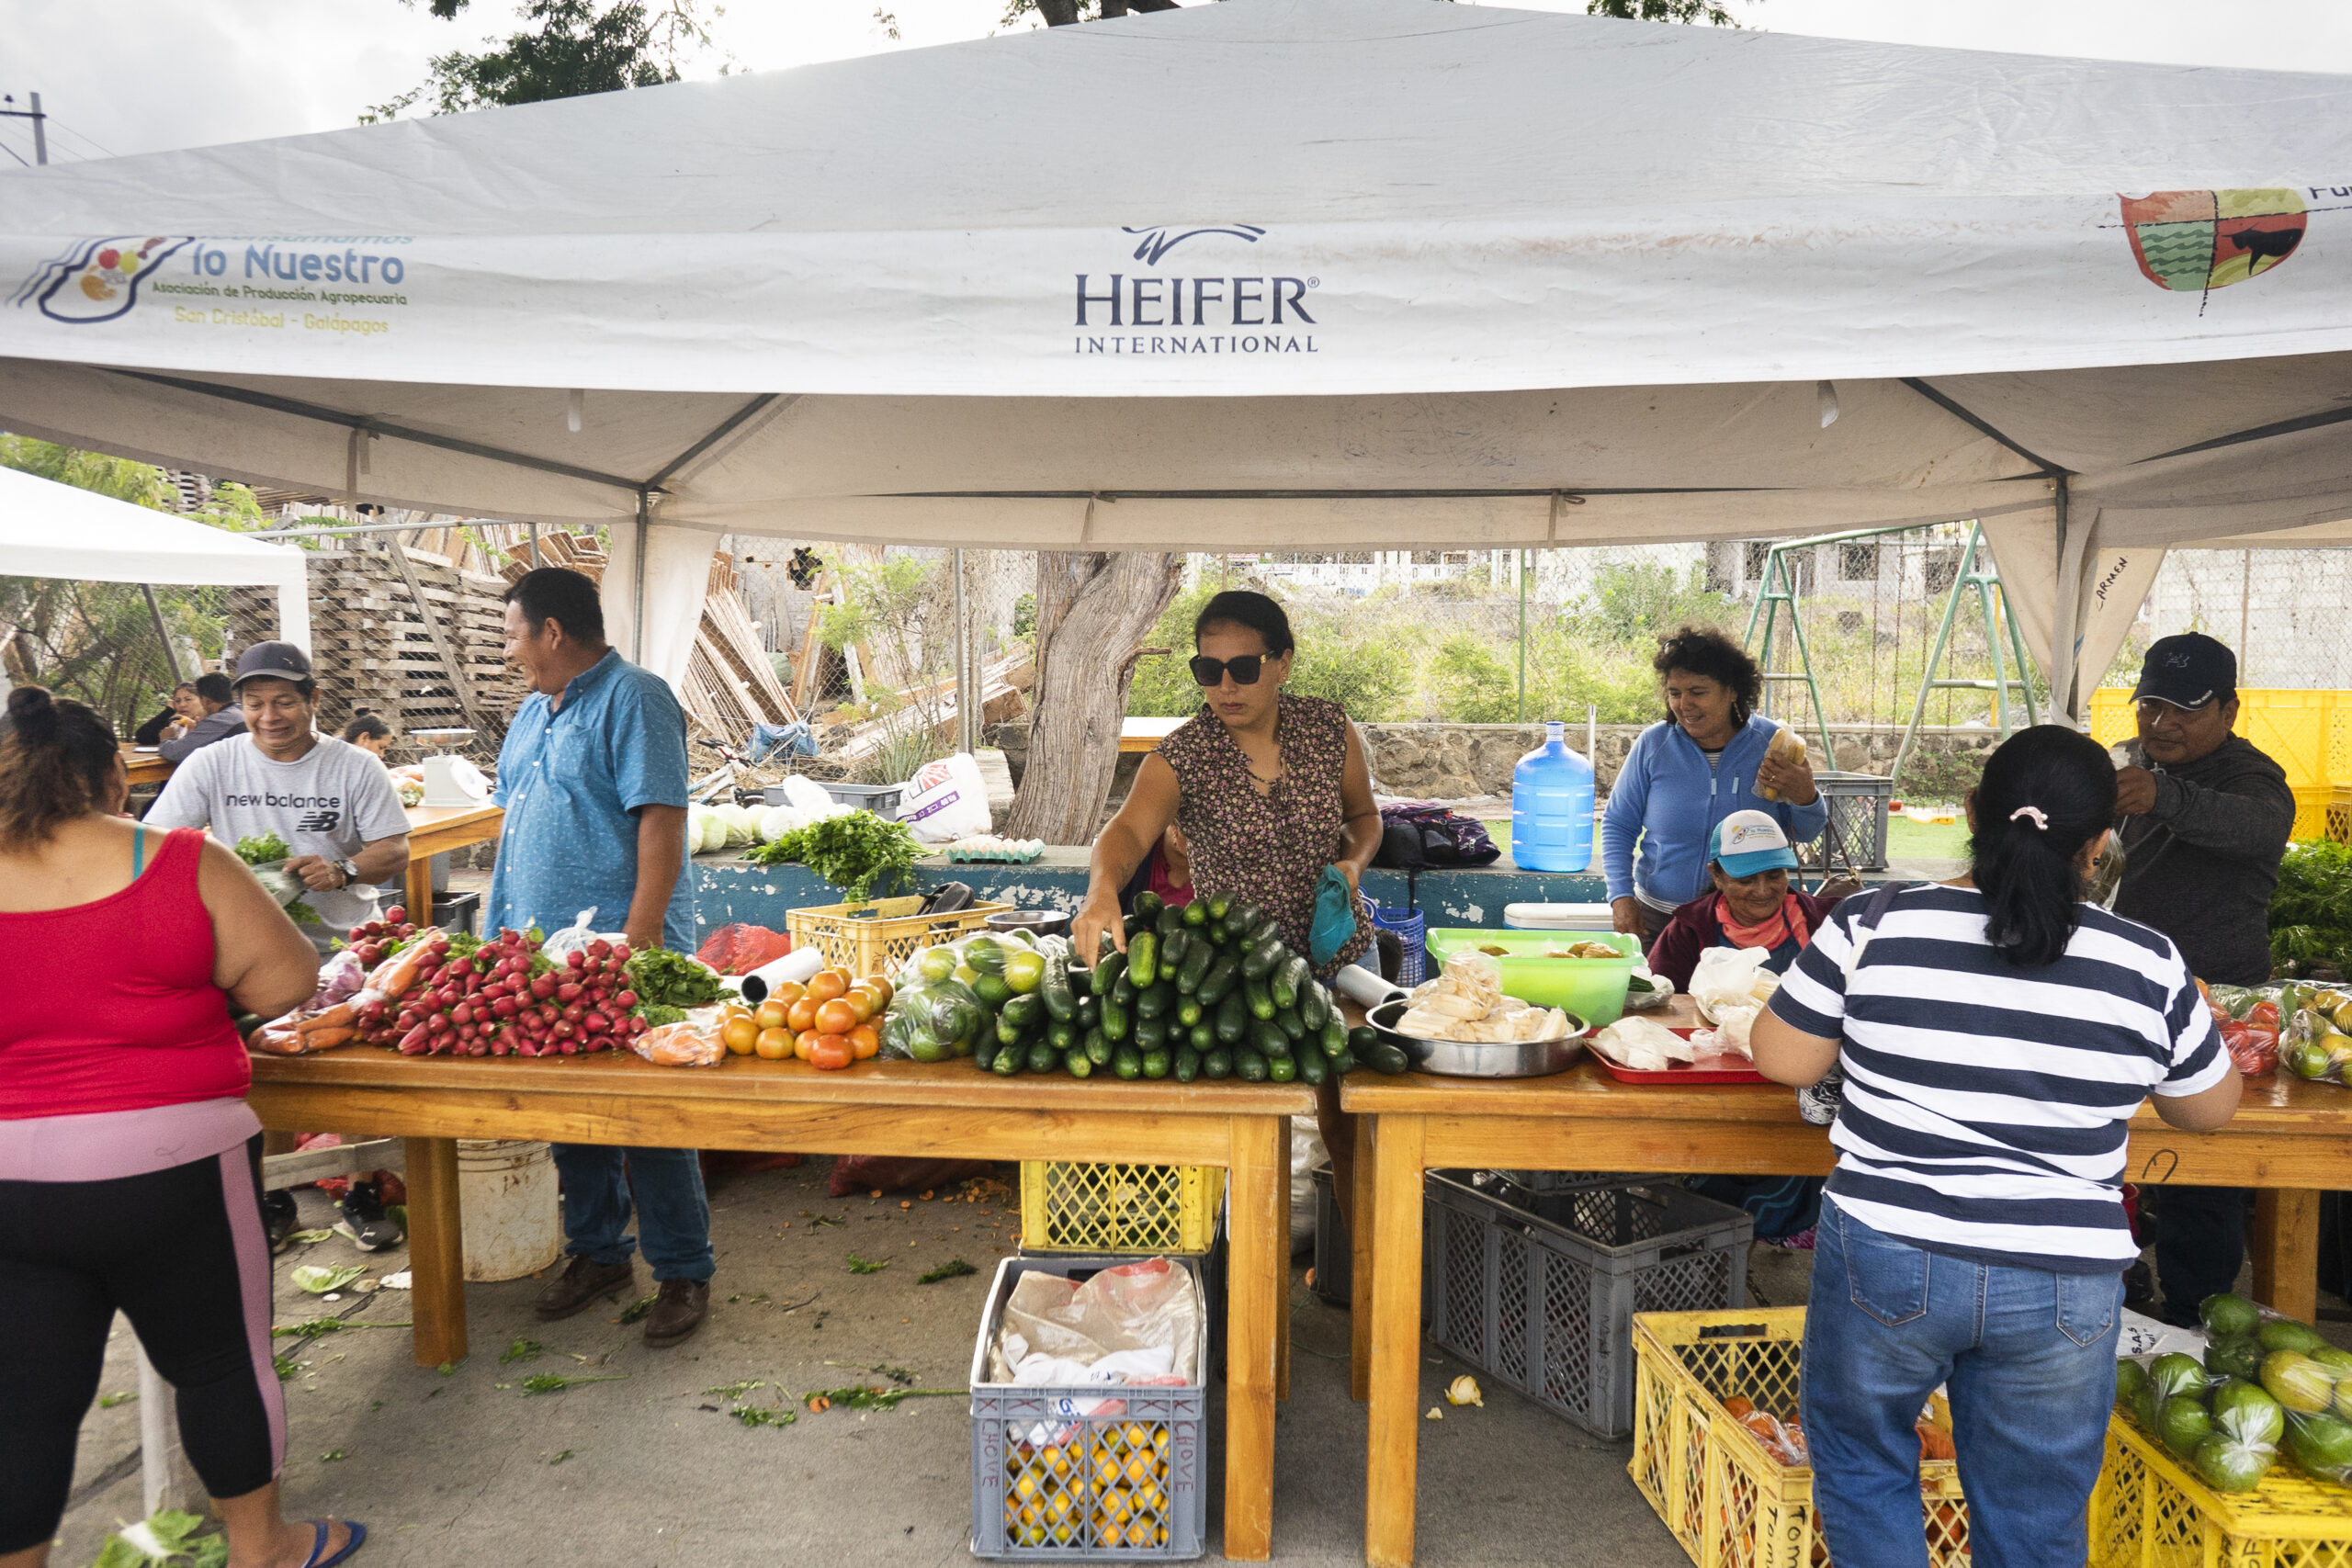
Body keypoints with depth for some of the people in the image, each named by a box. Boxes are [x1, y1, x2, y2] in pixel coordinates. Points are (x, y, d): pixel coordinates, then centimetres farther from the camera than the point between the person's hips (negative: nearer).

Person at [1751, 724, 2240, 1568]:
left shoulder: (1874, 925, -11)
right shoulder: (2148, 963, -5)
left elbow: (1781, 1059, -4)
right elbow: (2210, 1107, 11)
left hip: (1889, 1262, -2)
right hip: (2065, 1288, 2)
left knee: (1861, 1465, 23)